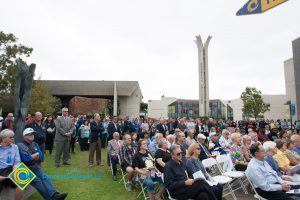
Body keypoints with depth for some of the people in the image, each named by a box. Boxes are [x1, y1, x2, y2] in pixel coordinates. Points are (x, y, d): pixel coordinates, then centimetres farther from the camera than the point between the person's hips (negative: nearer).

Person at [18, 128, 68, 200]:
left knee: (44, 177, -22)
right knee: (37, 180, -26)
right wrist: (36, 155, -3)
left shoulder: (35, 144, 15)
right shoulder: (20, 145, -5)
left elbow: (41, 157, 7)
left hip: (35, 167, 5)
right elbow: (26, 158, -18)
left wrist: (31, 157, -7)